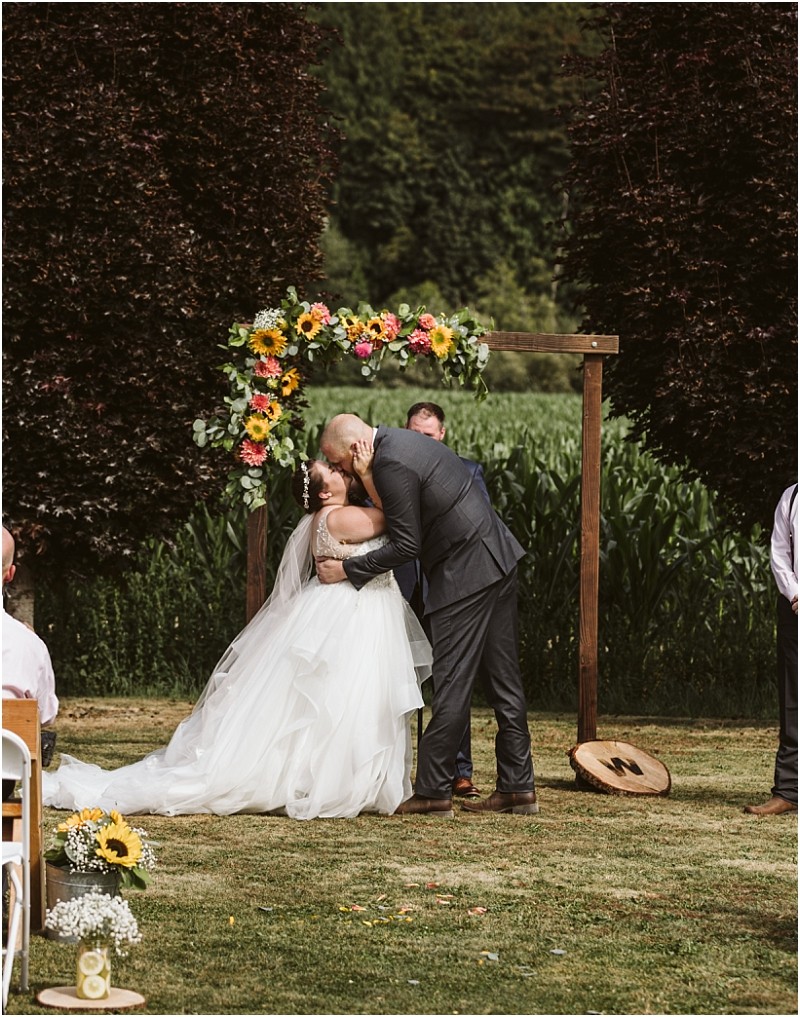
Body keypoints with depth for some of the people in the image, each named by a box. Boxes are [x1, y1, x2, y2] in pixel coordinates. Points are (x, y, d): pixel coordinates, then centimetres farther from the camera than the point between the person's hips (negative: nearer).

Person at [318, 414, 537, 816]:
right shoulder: (405, 442, 13)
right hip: (497, 560, 10)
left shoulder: (392, 464, -17)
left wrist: (347, 570, -9)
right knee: (503, 680, 11)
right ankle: (517, 787, 14)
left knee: (451, 685, -5)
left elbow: (406, 546, -16)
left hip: (464, 576, -10)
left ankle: (432, 790, -2)